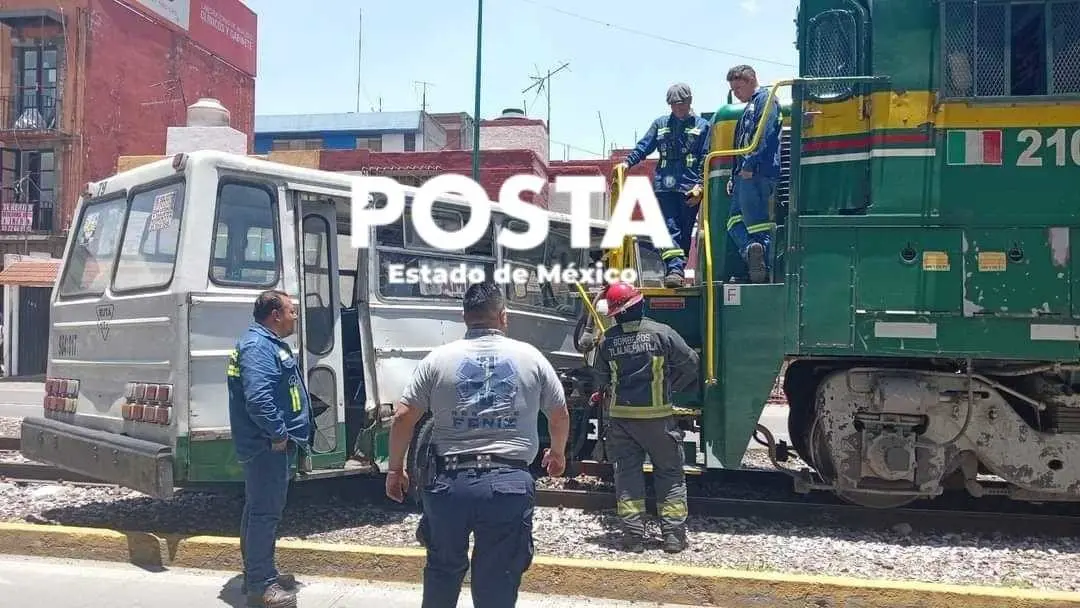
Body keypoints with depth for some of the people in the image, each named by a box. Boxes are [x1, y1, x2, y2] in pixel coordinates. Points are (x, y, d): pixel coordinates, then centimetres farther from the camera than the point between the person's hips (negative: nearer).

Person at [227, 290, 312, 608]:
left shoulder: (268, 343, 17)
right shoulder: (258, 346, -18)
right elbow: (258, 399, -30)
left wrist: (283, 433, 20)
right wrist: (279, 435, -22)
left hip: (269, 445, 11)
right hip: (269, 446, -11)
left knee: (259, 509, 17)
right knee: (265, 512, -5)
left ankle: (259, 575, 29)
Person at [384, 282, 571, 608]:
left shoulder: (439, 358, 3)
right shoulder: (530, 356, 6)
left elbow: (402, 417, 1)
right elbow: (560, 416, 15)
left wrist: (395, 469, 15)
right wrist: (558, 453, 34)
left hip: (448, 482, 1)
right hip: (508, 484, -1)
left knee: (443, 568, 23)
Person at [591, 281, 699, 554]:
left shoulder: (608, 339, -1)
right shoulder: (662, 333, -8)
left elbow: (601, 375, 9)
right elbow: (691, 365, -1)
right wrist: (672, 387, 14)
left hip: (620, 415, 2)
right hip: (657, 414, -2)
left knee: (627, 473, 9)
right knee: (670, 473, 9)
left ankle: (633, 534, 7)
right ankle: (673, 534, 9)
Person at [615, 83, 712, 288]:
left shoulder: (702, 126, 9)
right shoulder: (660, 124, 16)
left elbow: (706, 159, 3)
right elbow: (644, 146, 9)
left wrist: (700, 186, -7)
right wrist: (628, 162, -8)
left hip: (690, 188, -1)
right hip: (664, 186, 1)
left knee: (684, 233, 1)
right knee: (669, 228, -11)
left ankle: (676, 271, 7)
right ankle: (674, 270, -18)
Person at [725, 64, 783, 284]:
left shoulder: (765, 99, -2)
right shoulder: (750, 107, 28)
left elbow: (765, 135, -17)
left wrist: (749, 165, -23)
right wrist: (734, 176, 23)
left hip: (757, 173, -10)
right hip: (746, 175, 10)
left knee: (757, 220, -13)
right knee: (735, 221, 3)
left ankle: (766, 270, -16)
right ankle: (752, 249, -14)